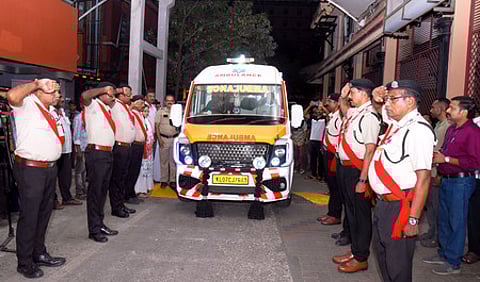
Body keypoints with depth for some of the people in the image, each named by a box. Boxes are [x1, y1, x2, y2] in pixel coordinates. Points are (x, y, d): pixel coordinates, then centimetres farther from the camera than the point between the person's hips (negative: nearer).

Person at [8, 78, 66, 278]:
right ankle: (25, 263, 14)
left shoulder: (50, 110, 15)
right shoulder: (27, 104, -9)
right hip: (31, 169, -9)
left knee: (44, 213, 18)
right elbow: (12, 96, -33)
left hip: (50, 168, 9)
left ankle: (39, 254, 33)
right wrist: (35, 83, -22)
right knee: (29, 216, -1)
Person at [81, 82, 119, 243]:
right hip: (96, 153, -9)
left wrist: (114, 94, 24)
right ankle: (94, 230, 2)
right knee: (95, 191, -4)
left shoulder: (107, 108, 18)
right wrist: (103, 89, -16)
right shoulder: (93, 105, -5)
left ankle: (100, 224, 24)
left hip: (108, 153, 9)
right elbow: (85, 95, -28)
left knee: (103, 190, 14)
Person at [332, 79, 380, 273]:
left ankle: (361, 259, 20)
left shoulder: (369, 116, -18)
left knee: (361, 214, 5)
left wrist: (362, 180, -24)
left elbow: (370, 150, -23)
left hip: (357, 171, -9)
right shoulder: (353, 112, 8)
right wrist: (342, 96, 15)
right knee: (350, 211, 19)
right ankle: (354, 251, 36)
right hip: (344, 167, 9)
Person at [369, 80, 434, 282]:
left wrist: (413, 219, -25)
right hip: (383, 202, 9)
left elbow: (423, 178, -24)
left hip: (400, 206, -9)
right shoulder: (396, 122, 7)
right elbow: (384, 111, 32)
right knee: (381, 251, 24)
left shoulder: (418, 129, -19)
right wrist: (377, 100, 8)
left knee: (397, 263, 3)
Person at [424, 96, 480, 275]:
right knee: (443, 220, 17)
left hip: (460, 182, -8)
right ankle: (443, 254, 31)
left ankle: (453, 262, 13)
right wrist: (437, 155, 2)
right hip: (446, 180, 9)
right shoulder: (451, 129, 11)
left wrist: (446, 159, -19)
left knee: (456, 222, 1)